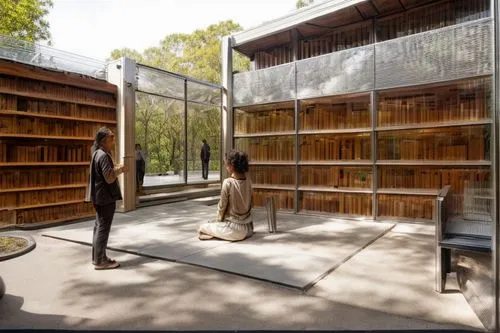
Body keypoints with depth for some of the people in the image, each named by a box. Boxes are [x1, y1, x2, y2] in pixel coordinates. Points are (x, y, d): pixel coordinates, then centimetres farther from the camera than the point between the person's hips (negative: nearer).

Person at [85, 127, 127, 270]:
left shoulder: (98, 153, 13)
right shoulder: (103, 155, -18)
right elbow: (109, 177, -23)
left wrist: (116, 168, 10)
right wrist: (120, 169, -8)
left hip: (100, 196, 11)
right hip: (105, 196, -11)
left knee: (99, 226, 16)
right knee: (103, 227, -4)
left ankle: (97, 257, 26)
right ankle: (100, 261, 4)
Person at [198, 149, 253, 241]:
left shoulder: (228, 182, -17)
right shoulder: (248, 181, 0)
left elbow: (222, 206, -10)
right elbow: (250, 204, 8)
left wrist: (218, 221, 7)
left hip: (233, 228, -6)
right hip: (248, 227, 6)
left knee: (202, 227, 10)